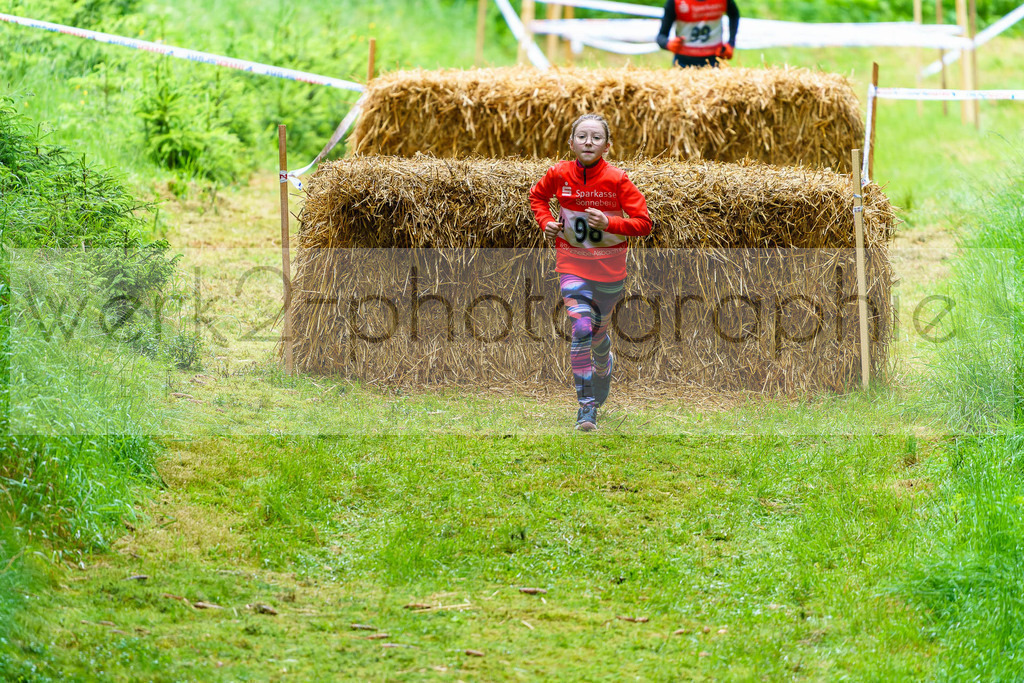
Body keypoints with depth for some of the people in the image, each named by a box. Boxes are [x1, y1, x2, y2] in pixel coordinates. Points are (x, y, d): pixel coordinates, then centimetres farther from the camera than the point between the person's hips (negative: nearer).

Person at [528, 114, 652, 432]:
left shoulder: (617, 179, -14)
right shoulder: (559, 175, -8)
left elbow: (643, 223, -12)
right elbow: (537, 195, 15)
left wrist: (609, 223, -26)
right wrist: (545, 221, -2)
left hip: (609, 268, 0)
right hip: (572, 265, 0)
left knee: (599, 332, 17)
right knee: (581, 329, -18)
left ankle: (603, 367, 53)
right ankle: (586, 406, -14)